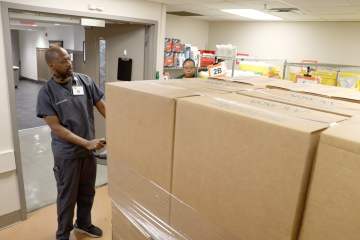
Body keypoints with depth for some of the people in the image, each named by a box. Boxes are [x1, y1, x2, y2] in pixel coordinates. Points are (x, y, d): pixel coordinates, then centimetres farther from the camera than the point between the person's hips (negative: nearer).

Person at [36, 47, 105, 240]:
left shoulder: (85, 81, -3)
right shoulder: (46, 92, -12)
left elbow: (102, 107, 1)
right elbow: (56, 127, -15)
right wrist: (86, 143, -22)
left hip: (89, 149, 4)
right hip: (66, 153, -3)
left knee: (87, 192, 20)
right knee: (67, 195, 13)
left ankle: (83, 223, 45)